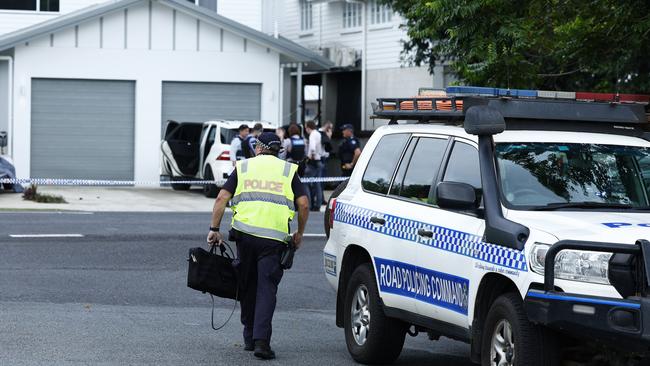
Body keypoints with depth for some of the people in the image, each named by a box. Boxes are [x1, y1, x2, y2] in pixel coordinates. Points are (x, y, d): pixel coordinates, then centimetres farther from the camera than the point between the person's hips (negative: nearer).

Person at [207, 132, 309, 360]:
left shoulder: (243, 167, 14)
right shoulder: (288, 170, 12)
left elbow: (222, 198, 5)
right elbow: (303, 205, 4)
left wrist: (214, 229, 8)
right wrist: (299, 234, 17)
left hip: (245, 232, 1)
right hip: (275, 237, -1)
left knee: (247, 286, 15)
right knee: (267, 288, -1)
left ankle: (250, 338, 21)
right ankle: (261, 340, -15)